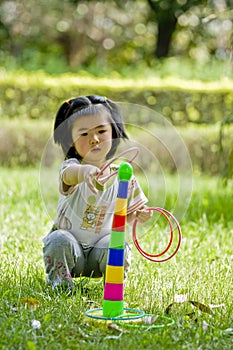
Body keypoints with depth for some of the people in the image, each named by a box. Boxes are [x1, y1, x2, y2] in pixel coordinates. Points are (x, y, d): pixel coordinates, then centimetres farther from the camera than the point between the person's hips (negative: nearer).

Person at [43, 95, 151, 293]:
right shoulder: (72, 166, -15)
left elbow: (124, 216, 11)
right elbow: (69, 174, -44)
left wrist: (138, 215, -14)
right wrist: (83, 171, -69)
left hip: (100, 250, 2)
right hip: (69, 247, -2)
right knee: (58, 240, -32)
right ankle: (60, 283, -6)